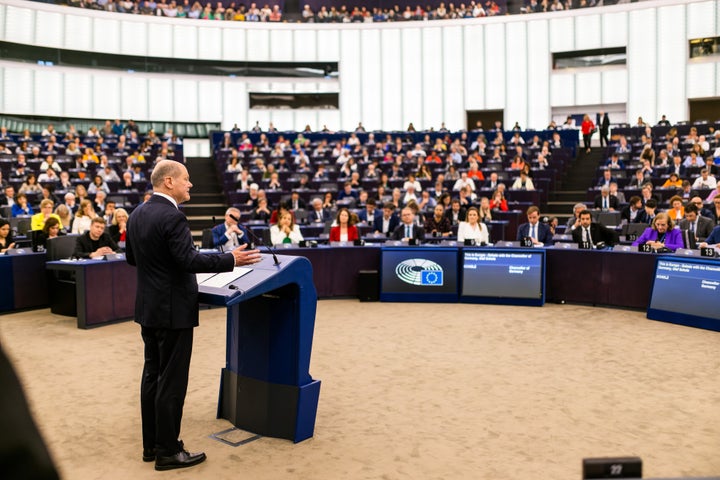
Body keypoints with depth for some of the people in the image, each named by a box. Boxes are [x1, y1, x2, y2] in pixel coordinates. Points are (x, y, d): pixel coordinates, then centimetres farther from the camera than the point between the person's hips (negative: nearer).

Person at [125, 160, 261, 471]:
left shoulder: (137, 215, 8)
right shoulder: (172, 217, -20)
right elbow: (189, 260, -27)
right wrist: (231, 260, -22)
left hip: (148, 307, 9)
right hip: (173, 309, -9)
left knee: (152, 375, 15)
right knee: (172, 381, 0)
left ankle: (151, 444, 24)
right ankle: (168, 451, 9)